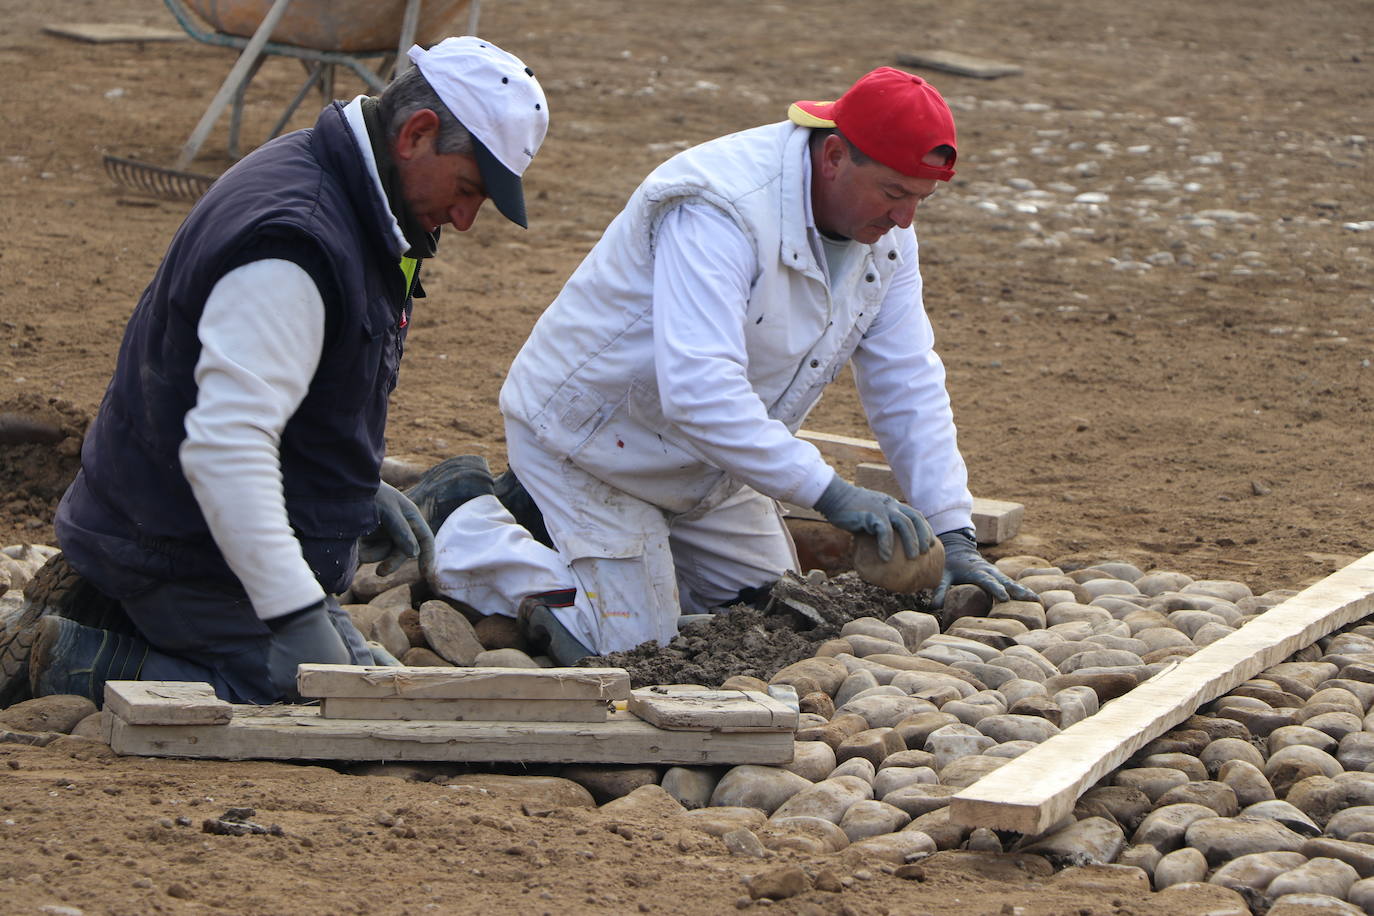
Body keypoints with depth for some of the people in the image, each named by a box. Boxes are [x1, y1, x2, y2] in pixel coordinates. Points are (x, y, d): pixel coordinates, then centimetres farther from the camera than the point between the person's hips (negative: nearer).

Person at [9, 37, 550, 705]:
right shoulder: (295, 239, -27)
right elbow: (224, 445, -33)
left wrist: (359, 488, 22)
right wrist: (297, 614, -35)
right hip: (192, 561, -11)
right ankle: (81, 668, -10)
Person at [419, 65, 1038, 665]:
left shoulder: (885, 229, -8)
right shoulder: (721, 211, -34)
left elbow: (908, 389, -4)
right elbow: (696, 391, -43)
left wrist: (954, 536, -12)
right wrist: (828, 492, -44)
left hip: (704, 462, 8)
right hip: (590, 432, -8)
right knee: (630, 646, -14)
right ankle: (465, 527, 8)